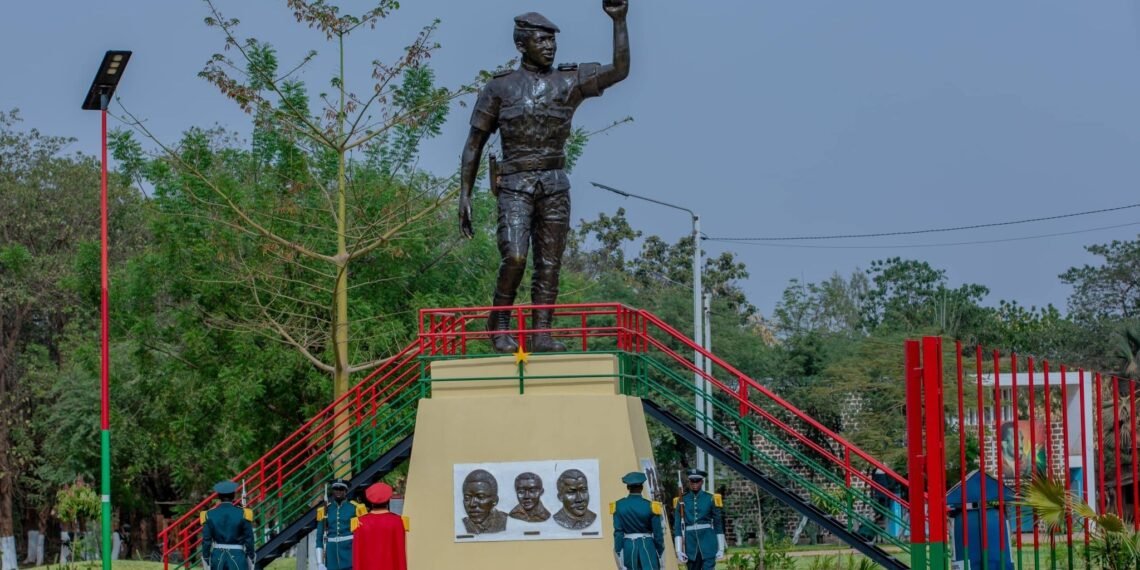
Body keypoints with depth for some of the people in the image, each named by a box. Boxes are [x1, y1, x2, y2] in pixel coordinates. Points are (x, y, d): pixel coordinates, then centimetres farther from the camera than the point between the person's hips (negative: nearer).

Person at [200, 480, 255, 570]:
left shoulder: (209, 515, -1)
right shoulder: (243, 514, -6)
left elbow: (206, 541, -2)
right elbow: (249, 539, -5)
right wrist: (251, 561, 5)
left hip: (218, 557, 3)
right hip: (237, 556, -3)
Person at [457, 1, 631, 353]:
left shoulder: (569, 82, 7)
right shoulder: (500, 87, 3)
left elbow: (619, 71, -4)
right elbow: (474, 143, 6)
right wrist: (464, 195, 0)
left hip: (555, 185, 3)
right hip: (515, 185, -3)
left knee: (550, 264, 1)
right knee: (514, 257, -18)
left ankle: (541, 334, 5)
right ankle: (499, 322, 1)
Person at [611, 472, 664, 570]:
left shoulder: (619, 506, -2)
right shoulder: (650, 506, -8)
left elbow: (618, 532, -4)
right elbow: (658, 533, -5)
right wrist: (660, 554, 7)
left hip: (628, 546, 2)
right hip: (648, 546, -2)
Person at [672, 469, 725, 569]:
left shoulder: (711, 499, 2)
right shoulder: (681, 501, 5)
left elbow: (718, 524, 4)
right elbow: (677, 526, 5)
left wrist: (721, 549, 0)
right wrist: (679, 550, 0)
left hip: (708, 543, -2)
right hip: (691, 544, 2)